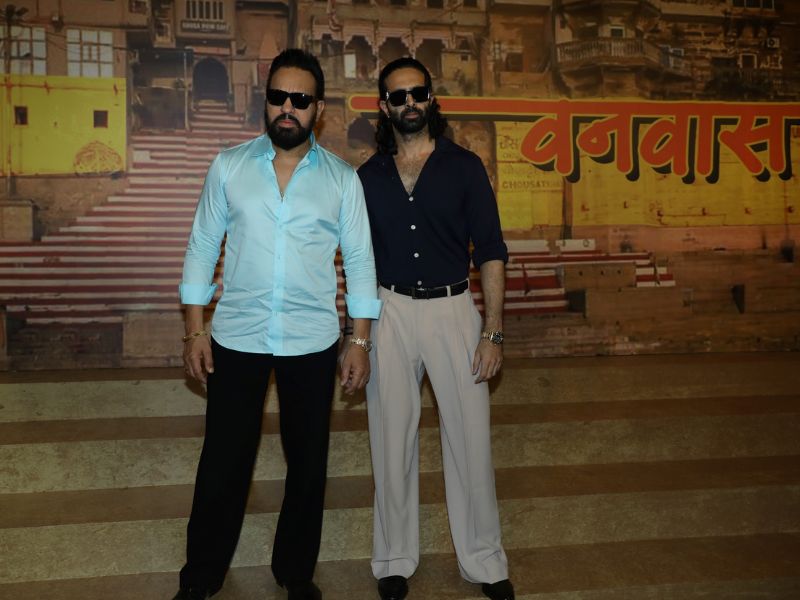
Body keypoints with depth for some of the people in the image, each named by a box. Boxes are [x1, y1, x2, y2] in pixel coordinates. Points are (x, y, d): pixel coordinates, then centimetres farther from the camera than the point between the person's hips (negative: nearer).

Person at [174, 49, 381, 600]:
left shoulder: (343, 178, 0)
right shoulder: (229, 167, 1)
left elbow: (359, 259, 2)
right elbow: (203, 246, 3)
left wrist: (360, 340, -1)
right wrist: (196, 330, 0)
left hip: (312, 342, 1)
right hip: (237, 337, 0)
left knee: (308, 462, 12)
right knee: (223, 463, 7)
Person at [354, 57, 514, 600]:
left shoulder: (463, 166, 1)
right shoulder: (369, 176, 7)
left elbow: (490, 251, -1)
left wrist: (493, 330, -7)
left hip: (453, 307, -1)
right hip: (390, 311, 2)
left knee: (470, 435, 2)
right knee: (393, 438, 8)